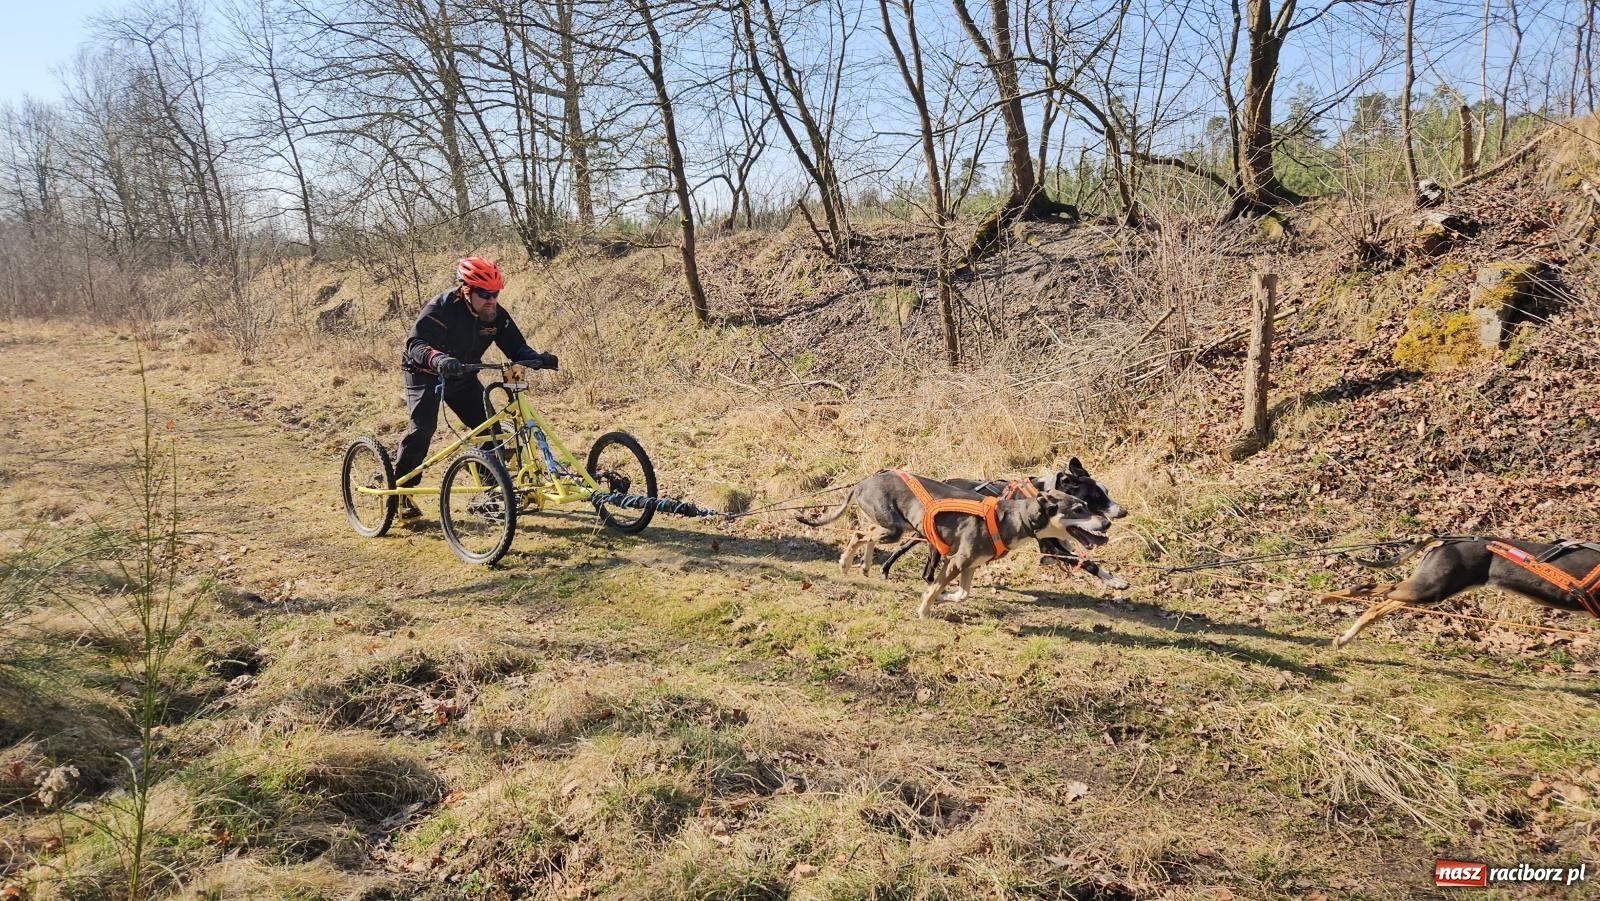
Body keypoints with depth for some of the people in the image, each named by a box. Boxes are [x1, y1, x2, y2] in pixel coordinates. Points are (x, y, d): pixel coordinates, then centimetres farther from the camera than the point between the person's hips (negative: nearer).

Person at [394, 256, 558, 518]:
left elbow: (515, 347, -10)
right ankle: (399, 491, -4)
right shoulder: (443, 308, -28)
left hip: (462, 376, 5)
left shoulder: (496, 314, -12)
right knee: (423, 428, -20)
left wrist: (536, 358, -32)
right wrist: (438, 359, -60)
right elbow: (416, 343, -38)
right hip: (426, 374, -5)